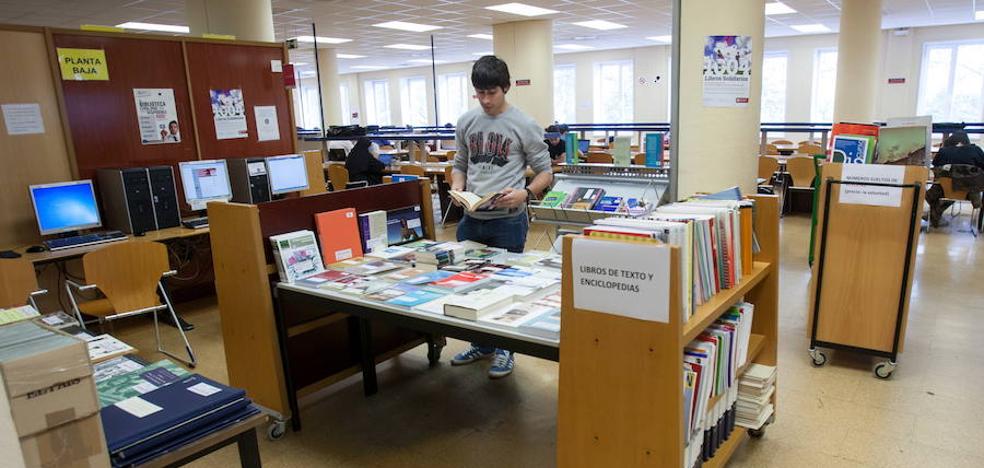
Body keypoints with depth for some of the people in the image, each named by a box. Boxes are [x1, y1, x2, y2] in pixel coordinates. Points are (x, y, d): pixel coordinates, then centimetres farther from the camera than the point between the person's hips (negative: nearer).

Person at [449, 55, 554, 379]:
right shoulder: (466, 122, 7)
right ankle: (481, 344, 33)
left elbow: (545, 172, -2)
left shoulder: (524, 125, -6)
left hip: (507, 220, -5)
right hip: (471, 219, 5)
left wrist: (525, 193, -21)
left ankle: (505, 349, 25)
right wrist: (457, 187, -4)